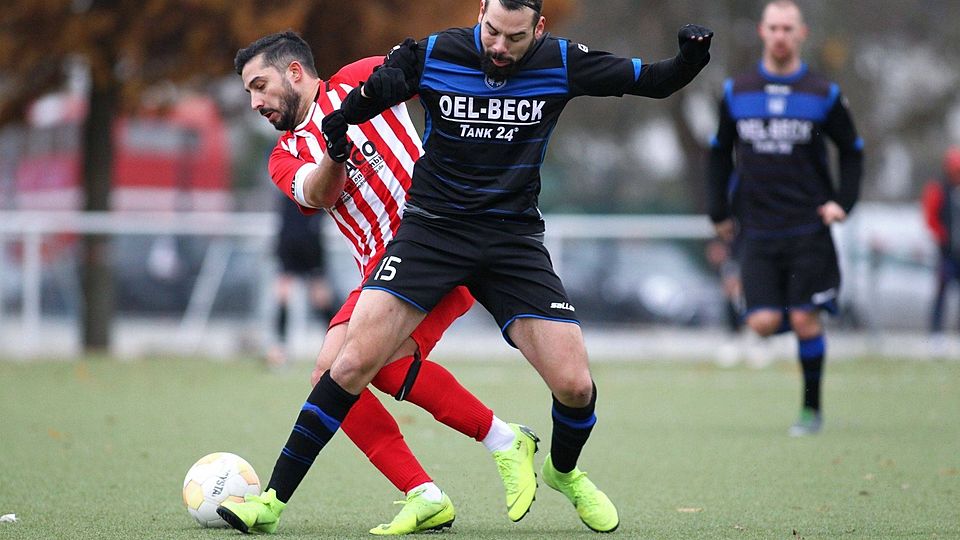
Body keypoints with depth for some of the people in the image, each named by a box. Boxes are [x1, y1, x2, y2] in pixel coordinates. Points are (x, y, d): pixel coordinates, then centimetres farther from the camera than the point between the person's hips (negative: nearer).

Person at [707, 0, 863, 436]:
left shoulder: (824, 95, 2)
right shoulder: (736, 93, 6)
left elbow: (852, 151, 11)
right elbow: (720, 151, 18)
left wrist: (842, 202, -2)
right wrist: (719, 211, 13)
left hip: (809, 228, -2)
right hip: (757, 232, 2)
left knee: (805, 320, -5)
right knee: (763, 323, -10)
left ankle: (812, 408, 10)